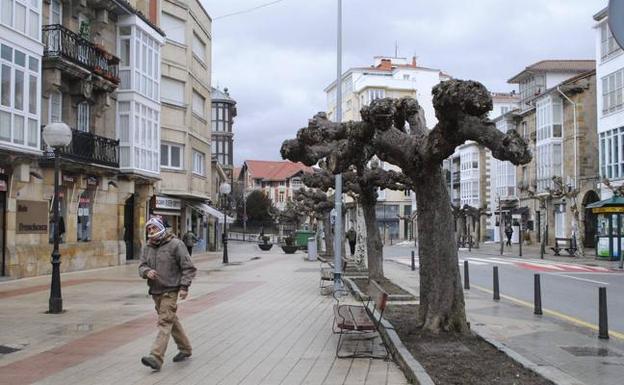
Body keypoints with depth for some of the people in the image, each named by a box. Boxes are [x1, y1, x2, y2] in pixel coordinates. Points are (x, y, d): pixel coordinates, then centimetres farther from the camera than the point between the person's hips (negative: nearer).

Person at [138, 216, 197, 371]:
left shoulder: (175, 244, -10)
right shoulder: (147, 247, 8)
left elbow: (188, 267, -9)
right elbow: (141, 266, 7)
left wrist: (184, 287, -16)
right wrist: (147, 271, -17)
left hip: (170, 290, -7)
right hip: (155, 291, 7)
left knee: (165, 322, -13)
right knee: (171, 320, 17)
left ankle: (156, 357, -20)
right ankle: (185, 349, 32)